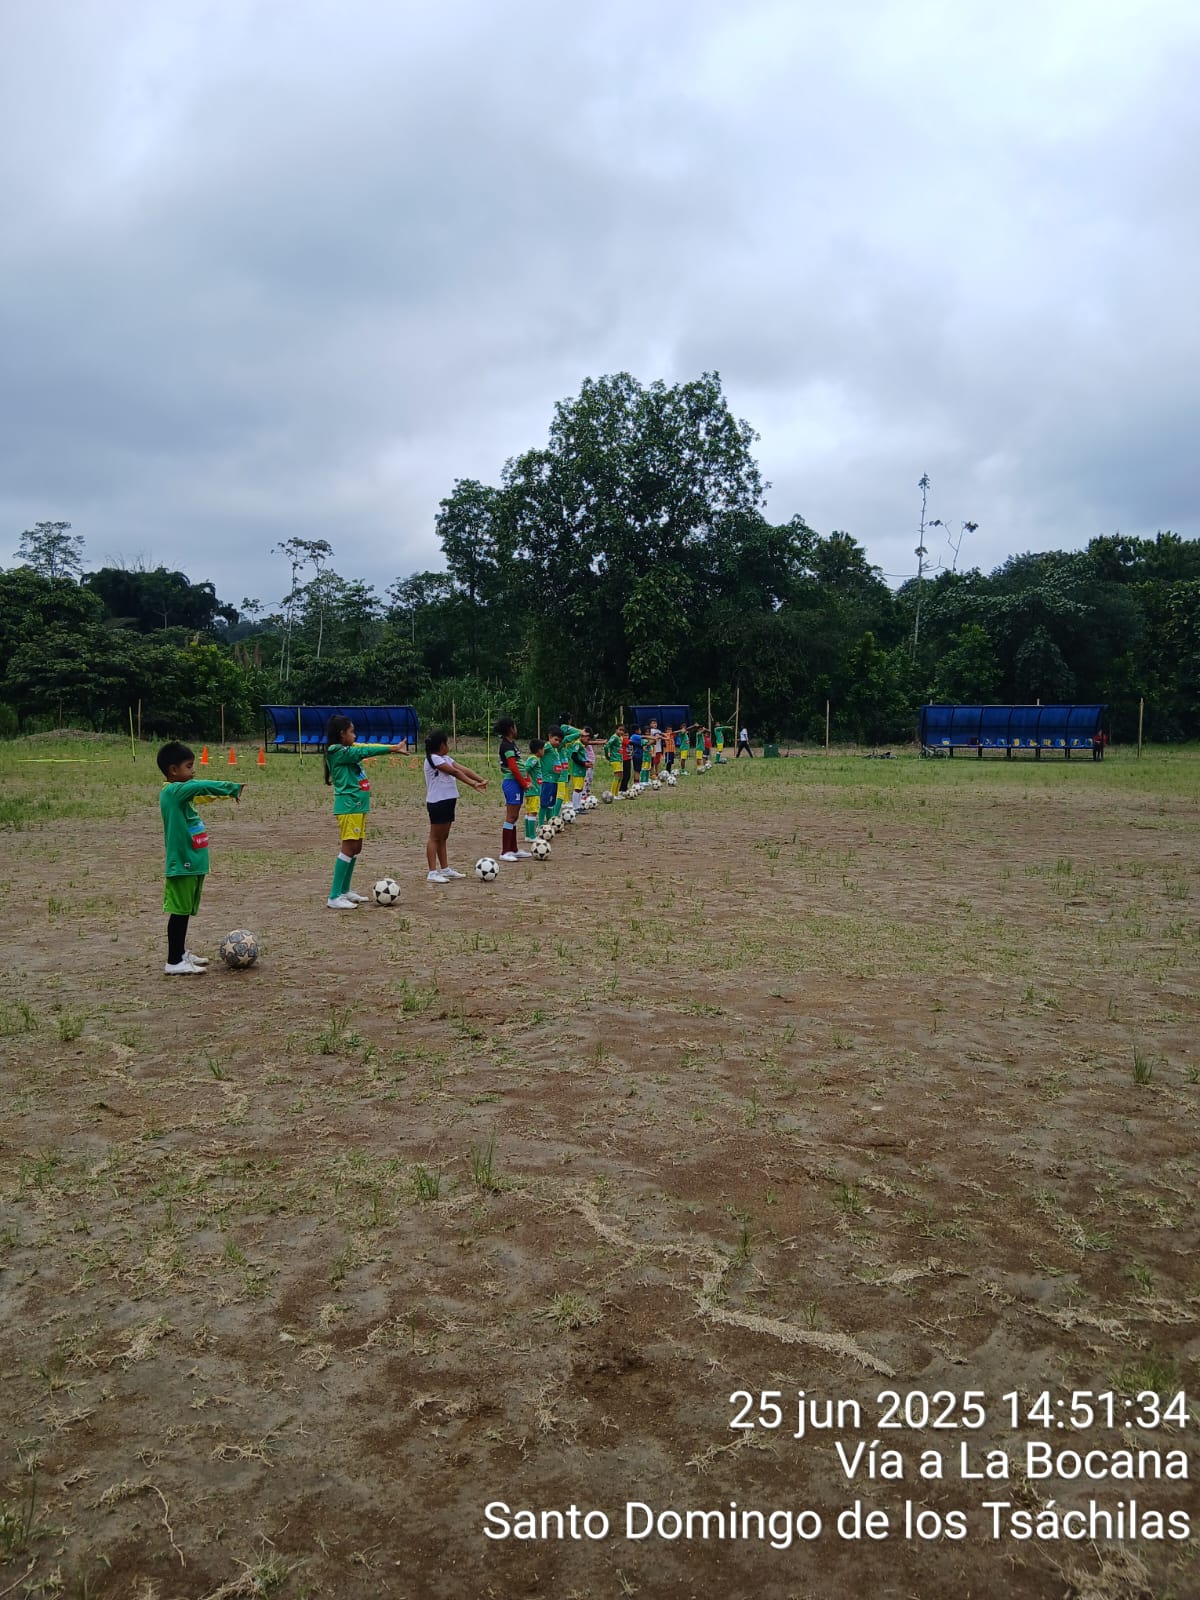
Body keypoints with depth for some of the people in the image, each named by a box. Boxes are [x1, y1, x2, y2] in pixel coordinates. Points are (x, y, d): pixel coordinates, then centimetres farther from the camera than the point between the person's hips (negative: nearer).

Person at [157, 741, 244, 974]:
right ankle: (174, 962, 2)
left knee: (185, 910, 18)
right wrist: (232, 788, -25)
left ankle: (181, 953, 30)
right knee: (179, 910, -4)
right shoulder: (173, 791, -16)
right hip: (182, 864, -9)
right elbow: (201, 786, -29)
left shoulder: (180, 793, 12)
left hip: (192, 863, 9)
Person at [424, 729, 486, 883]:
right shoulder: (433, 759, -15)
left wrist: (481, 780, -7)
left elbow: (463, 769, 4)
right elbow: (455, 772, -20)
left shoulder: (446, 758, 13)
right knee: (435, 837, -6)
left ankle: (445, 869, 21)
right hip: (437, 802, -9)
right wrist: (473, 784, -23)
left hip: (448, 802, 9)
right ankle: (432, 873, -5)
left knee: (443, 837, 14)